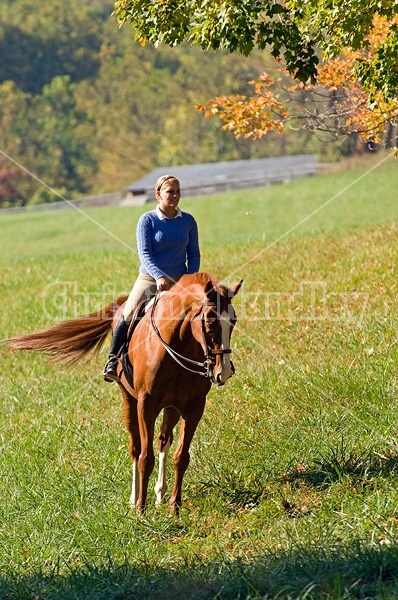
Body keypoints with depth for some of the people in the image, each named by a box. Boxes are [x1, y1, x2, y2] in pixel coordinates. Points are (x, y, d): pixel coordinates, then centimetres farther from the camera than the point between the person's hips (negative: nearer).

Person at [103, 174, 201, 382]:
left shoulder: (188, 221, 7)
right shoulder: (147, 220, -3)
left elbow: (194, 254, 11)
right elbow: (144, 253, -12)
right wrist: (159, 277, -27)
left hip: (178, 281, 3)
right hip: (150, 279, -3)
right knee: (128, 316, -20)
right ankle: (112, 361, -7)